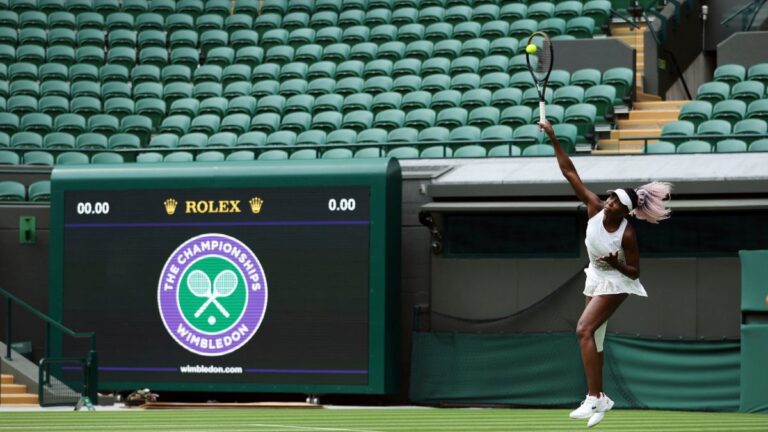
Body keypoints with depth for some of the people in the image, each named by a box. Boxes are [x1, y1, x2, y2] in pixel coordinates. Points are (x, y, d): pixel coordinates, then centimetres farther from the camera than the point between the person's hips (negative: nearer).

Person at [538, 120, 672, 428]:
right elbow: (570, 173, -16)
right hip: (595, 279, 7)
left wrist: (616, 264, -36)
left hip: (615, 283, -7)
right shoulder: (595, 208, -15)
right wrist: (554, 140, -23)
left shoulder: (627, 235, -26)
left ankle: (595, 398, -24)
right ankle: (598, 398, 20)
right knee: (592, 338, 12)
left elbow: (634, 271, -16)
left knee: (584, 330, -22)